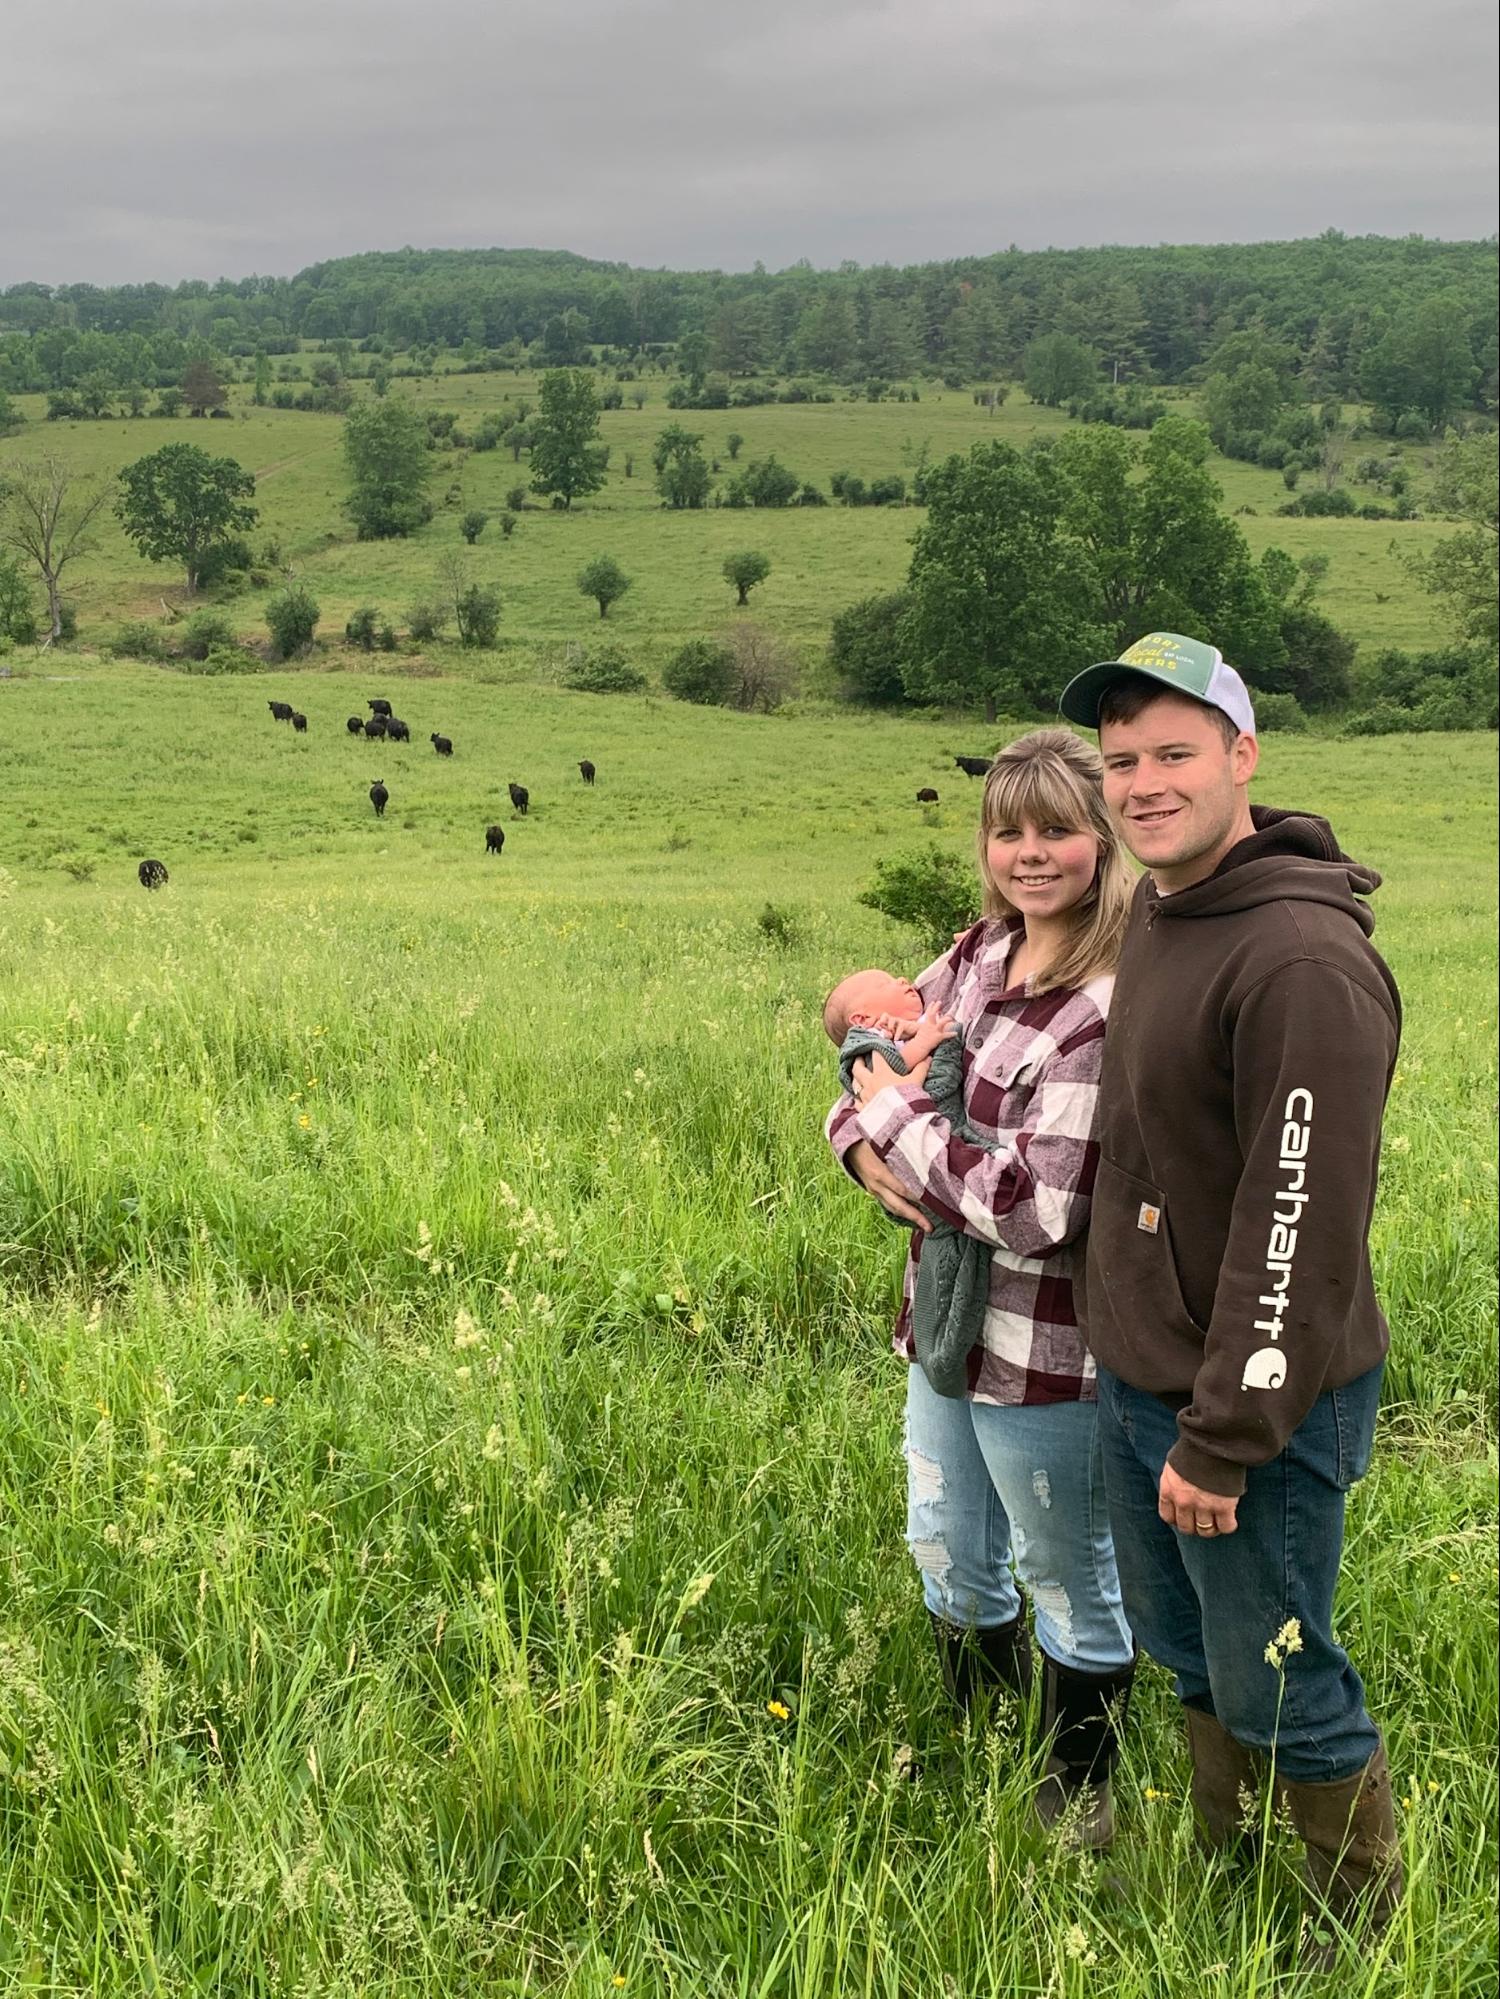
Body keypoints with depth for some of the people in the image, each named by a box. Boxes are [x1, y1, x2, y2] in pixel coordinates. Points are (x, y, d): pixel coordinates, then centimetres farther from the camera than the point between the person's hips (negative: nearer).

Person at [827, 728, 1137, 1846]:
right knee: (948, 1558, 24)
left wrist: (902, 1118, -17)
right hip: (948, 1324, 8)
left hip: (1046, 1356, -8)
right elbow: (873, 1063, 12)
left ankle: (1076, 1809, 38)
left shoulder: (1110, 1006, -24)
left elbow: (1040, 1208, -28)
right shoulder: (977, 959, 2)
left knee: (1070, 1585, 14)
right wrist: (869, 1144, -11)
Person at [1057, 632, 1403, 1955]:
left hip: (1254, 1404, -9)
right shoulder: (1152, 920, 6)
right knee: (1183, 1645, 23)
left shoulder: (1304, 961, -25)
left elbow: (1301, 1228, -25)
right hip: (1137, 1381, 9)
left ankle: (1369, 1932, 31)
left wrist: (1223, 1438, -21)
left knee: (1278, 1690, 8)